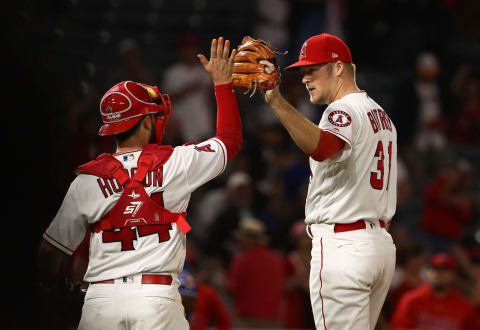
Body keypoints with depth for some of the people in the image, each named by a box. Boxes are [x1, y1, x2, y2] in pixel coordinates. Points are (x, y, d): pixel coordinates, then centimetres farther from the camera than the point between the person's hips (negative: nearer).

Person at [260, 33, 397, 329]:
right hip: (381, 244, 10)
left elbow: (321, 147, -37)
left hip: (342, 246, -10)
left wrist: (276, 100, -44)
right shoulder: (380, 114, 20)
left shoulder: (344, 110, -12)